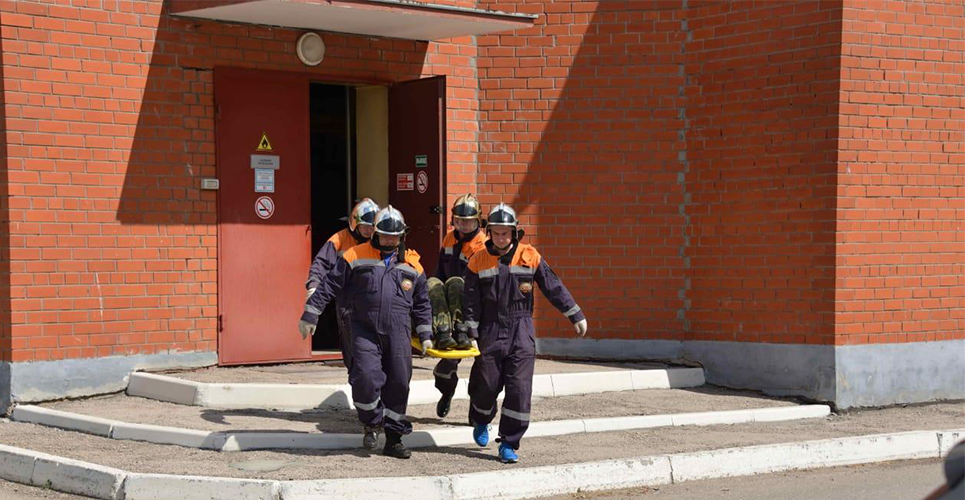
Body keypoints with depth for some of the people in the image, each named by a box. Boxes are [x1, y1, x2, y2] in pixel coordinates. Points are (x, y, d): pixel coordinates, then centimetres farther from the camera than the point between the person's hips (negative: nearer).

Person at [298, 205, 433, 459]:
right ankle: (372, 424, 7)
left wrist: (425, 335, 18)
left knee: (398, 383, 3)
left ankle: (393, 438, 16)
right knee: (366, 376, -19)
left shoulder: (412, 264, 12)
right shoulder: (356, 256, 2)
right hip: (365, 331, -3)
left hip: (397, 333, 3)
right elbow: (329, 286, 5)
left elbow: (422, 303, 21)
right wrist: (310, 315, 2)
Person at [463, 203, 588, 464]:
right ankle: (481, 422, 38)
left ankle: (509, 444, -1)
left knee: (519, 388, -7)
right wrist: (471, 336, -4)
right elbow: (471, 304, 1)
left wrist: (576, 316, 7)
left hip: (521, 333, 0)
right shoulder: (478, 261, 0)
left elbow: (553, 288, 5)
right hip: (491, 331, 0)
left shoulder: (530, 257, 0)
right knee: (486, 384, 6)